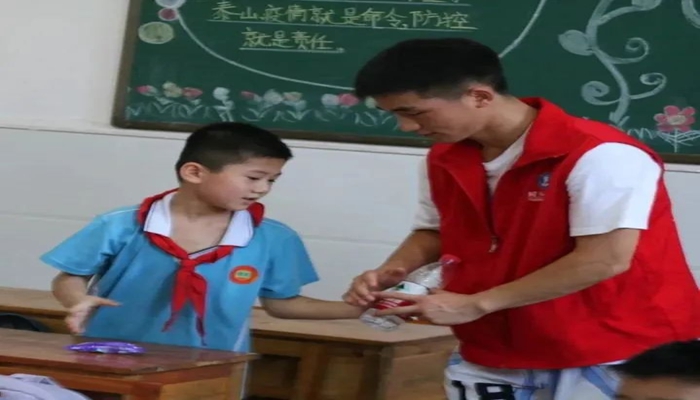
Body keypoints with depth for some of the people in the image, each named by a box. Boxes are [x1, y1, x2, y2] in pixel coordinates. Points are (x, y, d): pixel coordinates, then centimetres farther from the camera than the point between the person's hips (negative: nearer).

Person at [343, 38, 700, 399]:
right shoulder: (444, 160, 4)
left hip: (607, 359, -7)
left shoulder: (599, 155, -21)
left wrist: (476, 304, -23)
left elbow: (607, 260, -26)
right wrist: (391, 272, -6)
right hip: (493, 356, 7)